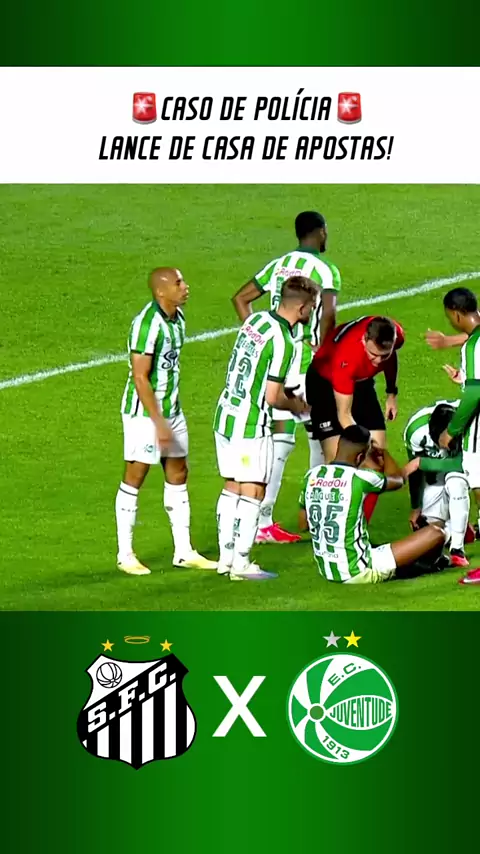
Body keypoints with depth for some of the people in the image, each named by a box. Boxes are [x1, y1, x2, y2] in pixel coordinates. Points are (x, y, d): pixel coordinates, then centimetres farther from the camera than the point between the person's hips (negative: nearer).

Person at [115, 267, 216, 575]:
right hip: (144, 412, -9)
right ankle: (125, 555, 6)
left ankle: (184, 552, 18)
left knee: (178, 474, 11)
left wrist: (170, 416, 17)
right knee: (135, 477, -1)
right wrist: (159, 422, -22)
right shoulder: (147, 323, -21)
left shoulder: (178, 318, 6)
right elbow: (140, 378, -22)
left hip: (172, 409, 9)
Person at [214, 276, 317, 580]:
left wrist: (285, 394, 16)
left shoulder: (256, 319, 4)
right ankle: (241, 564, 2)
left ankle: (226, 558, 19)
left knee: (231, 488, 14)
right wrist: (295, 404, 3)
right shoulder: (282, 343, -20)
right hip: (252, 426, -8)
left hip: (226, 415, 8)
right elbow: (272, 397, -17)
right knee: (253, 493, 0)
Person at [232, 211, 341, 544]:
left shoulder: (277, 265, 12)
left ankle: (263, 519, 0)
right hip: (307, 364, -6)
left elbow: (241, 298, 14)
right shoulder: (326, 269, -7)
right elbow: (328, 313, -23)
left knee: (281, 438, 7)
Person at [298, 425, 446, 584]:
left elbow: (303, 524, 13)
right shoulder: (360, 478, -14)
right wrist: (383, 453, 26)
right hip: (358, 572, -8)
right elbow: (398, 480, 9)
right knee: (435, 533, 1)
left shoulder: (311, 476, 1)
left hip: (326, 571, 8)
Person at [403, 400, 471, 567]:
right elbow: (415, 472, -12)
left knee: (455, 482, -36)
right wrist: (415, 507, -2)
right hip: (433, 469, 2)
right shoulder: (415, 431, -29)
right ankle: (461, 528, 27)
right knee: (431, 526, -7)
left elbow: (460, 463, -36)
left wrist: (422, 463, -36)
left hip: (460, 462, -2)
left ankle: (457, 548, -28)